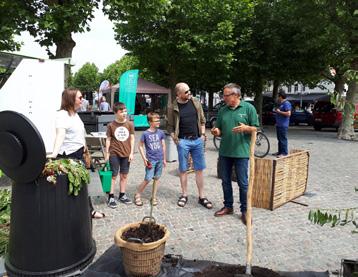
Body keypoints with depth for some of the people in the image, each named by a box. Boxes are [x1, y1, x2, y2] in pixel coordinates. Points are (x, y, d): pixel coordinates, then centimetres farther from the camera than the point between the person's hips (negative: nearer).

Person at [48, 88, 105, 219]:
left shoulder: (75, 114, 10)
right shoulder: (62, 115, -17)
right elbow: (60, 134, -32)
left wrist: (84, 149, 22)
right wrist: (55, 153, -44)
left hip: (79, 154, 9)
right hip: (68, 156, -9)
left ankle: (89, 210, 27)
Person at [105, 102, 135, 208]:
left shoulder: (130, 124, -1)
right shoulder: (111, 125, -6)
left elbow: (132, 139, 3)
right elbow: (108, 139, 1)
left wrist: (131, 152, 0)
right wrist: (107, 153, 0)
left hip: (126, 154, 3)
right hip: (114, 154, -2)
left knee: (124, 175, 11)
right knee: (113, 175, 2)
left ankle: (122, 195, 25)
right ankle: (111, 197, 11)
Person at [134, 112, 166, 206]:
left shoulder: (161, 132, 2)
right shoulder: (145, 133, -7)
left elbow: (163, 145, 10)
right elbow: (140, 146, 0)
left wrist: (164, 159, 11)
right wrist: (144, 158, -8)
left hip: (159, 159, 4)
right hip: (150, 160, -3)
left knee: (156, 178, 10)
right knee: (148, 179, -5)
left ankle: (154, 197, 23)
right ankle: (137, 195, 14)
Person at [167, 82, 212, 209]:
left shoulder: (196, 102, 4)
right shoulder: (173, 108, -4)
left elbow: (202, 120, 12)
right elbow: (170, 126, 3)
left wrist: (203, 134, 4)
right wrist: (174, 138, -8)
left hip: (197, 140, 3)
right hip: (183, 141, -2)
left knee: (199, 169, 6)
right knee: (183, 170, 7)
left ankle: (201, 197, 14)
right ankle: (184, 195, 20)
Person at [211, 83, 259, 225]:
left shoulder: (248, 108, -4)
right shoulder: (222, 110, 8)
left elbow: (255, 129, -3)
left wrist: (246, 128, -24)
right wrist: (216, 131, -9)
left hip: (241, 152, -5)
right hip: (224, 152, 5)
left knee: (243, 183, 2)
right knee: (225, 181, 13)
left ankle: (244, 211, 16)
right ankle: (228, 206, 29)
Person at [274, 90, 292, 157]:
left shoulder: (286, 103, -13)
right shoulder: (281, 104, 19)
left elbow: (288, 113, -23)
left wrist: (279, 111, -17)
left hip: (283, 125, -10)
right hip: (279, 124, 10)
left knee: (283, 139, -8)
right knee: (279, 139, 13)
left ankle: (284, 152, -4)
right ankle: (280, 151, 20)